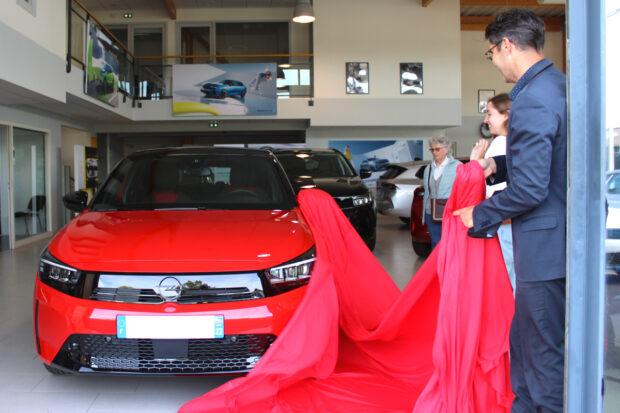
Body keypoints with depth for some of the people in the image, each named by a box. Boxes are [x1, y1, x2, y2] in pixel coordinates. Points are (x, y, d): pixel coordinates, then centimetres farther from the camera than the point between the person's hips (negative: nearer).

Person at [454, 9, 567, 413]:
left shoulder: (531, 103, -21)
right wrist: (499, 164, 12)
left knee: (545, 354, 4)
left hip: (547, 247, -10)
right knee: (524, 339, 23)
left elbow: (530, 189, -23)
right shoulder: (562, 85, 10)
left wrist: (480, 216, -9)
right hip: (567, 240, 10)